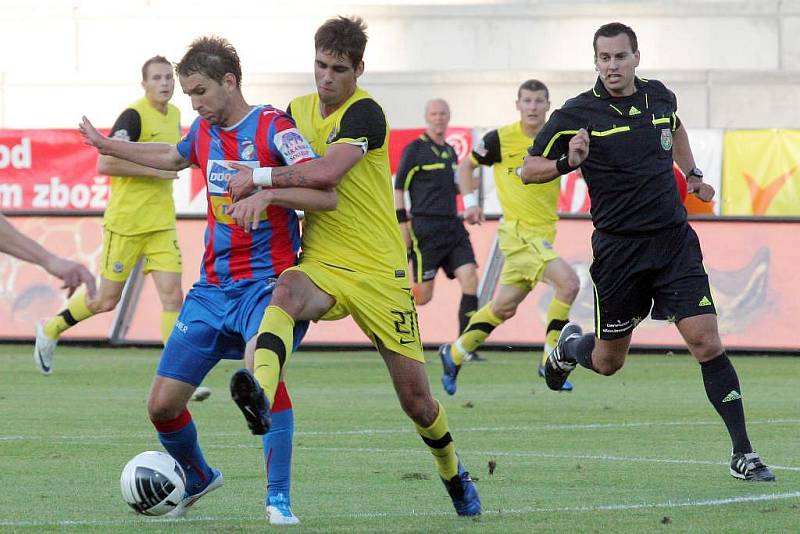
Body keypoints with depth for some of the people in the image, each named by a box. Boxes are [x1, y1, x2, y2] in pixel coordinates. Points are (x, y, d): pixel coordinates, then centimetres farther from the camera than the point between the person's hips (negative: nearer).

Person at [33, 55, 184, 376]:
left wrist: (171, 169, 10)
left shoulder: (174, 115, 10)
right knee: (107, 299, 5)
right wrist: (153, 170, -21)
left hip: (161, 223, 6)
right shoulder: (134, 116, -15)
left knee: (172, 296, -6)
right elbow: (104, 164, -23)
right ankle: (50, 331, 30)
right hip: (126, 221, -6)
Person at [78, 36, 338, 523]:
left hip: (267, 282, -7)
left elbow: (326, 195, -22)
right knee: (162, 405, 3)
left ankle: (279, 498, -27)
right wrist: (111, 148, 41)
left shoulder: (273, 127, -12)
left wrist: (265, 189, -35)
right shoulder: (204, 131, 8)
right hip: (214, 288, 7)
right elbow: (174, 157, 33)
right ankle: (197, 479, 33)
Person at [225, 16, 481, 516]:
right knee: (286, 292, -35)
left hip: (378, 270, -4)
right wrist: (262, 192, -9)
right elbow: (285, 172, 14)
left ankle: (453, 473, 32)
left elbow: (327, 172, -28)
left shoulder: (365, 113, -13)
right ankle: (260, 397, -59)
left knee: (416, 398, 2)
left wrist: (260, 178, -21)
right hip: (321, 263, 4)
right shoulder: (298, 110, 8)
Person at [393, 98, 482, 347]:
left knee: (469, 276, -12)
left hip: (452, 227, 6)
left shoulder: (450, 152, 16)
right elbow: (398, 189, -5)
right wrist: (403, 226, -10)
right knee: (423, 295, -7)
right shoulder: (415, 149, -4)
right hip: (425, 227, -6)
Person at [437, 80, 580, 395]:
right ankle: (550, 361, -12)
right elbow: (466, 165, 7)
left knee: (505, 306, 13)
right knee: (568, 283, -22)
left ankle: (454, 354, 31)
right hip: (518, 230, -5)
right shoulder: (501, 139, -7)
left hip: (543, 233, 5)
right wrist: (470, 202, -1)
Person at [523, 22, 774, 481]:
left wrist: (693, 175, 24)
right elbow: (529, 170, -4)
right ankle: (568, 347, 46)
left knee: (707, 343, -10)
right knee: (608, 362, 9)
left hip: (675, 241, 2)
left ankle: (743, 453, -6)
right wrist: (567, 162, -22)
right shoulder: (578, 114, -9)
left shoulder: (660, 97, 5)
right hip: (619, 249, -2)